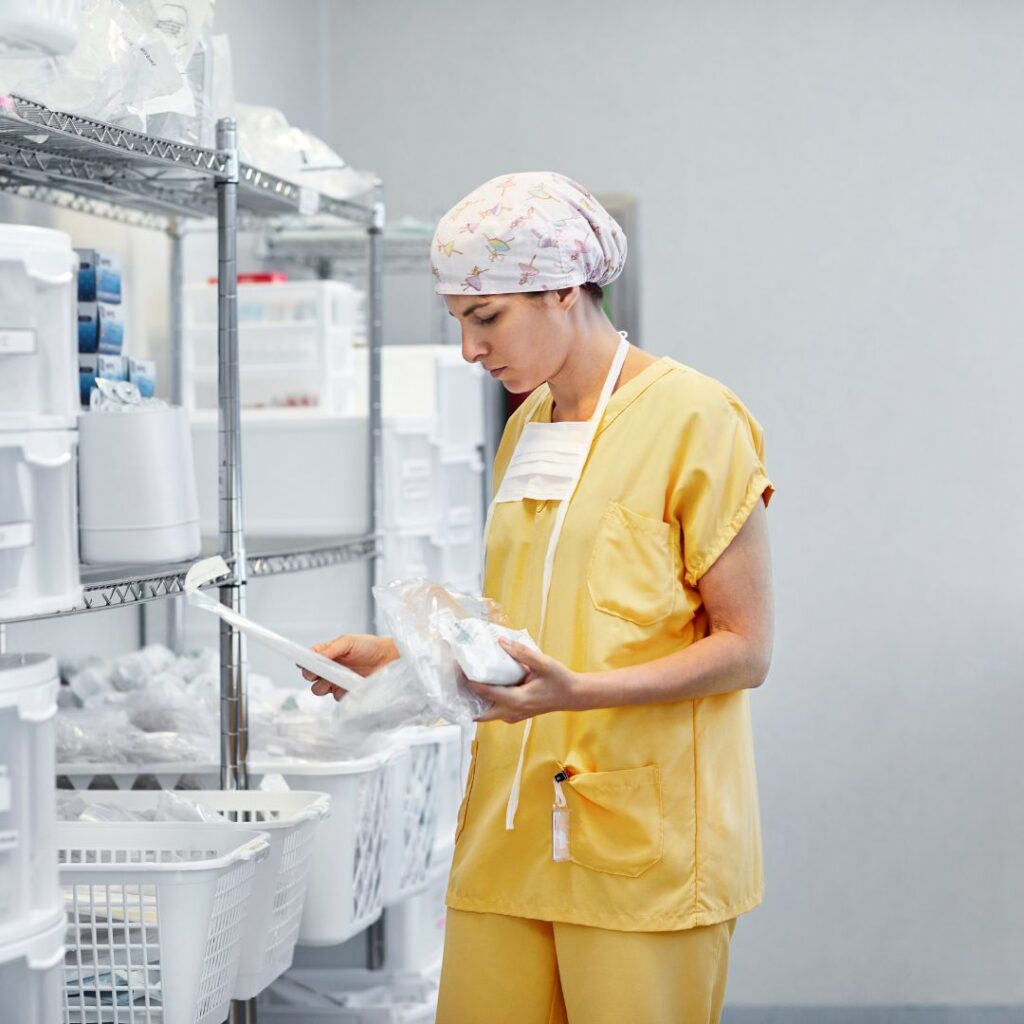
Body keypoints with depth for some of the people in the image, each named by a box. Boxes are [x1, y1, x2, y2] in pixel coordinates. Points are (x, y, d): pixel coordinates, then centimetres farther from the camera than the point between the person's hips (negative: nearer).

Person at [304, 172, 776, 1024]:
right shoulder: (527, 428, 17)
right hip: (511, 828, 6)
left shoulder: (693, 417, -7)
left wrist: (577, 691, -22)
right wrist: (392, 656, 10)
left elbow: (745, 649, -9)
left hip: (644, 836, -6)